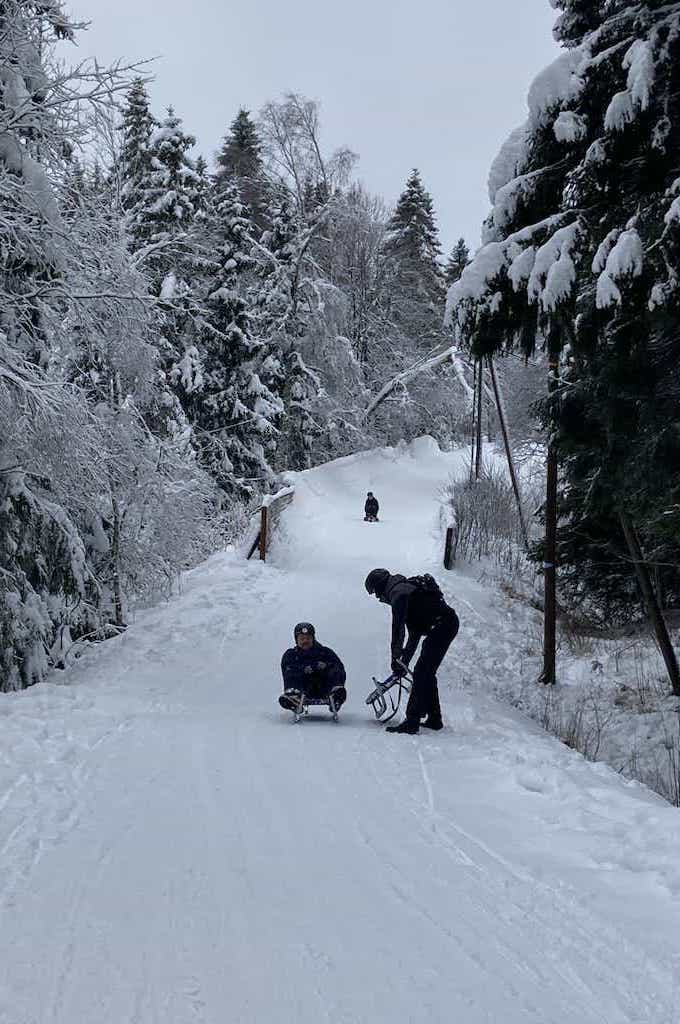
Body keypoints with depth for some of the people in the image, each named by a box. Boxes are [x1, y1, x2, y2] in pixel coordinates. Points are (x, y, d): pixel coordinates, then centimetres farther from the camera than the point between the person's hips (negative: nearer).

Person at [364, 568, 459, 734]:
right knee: (427, 674, 18)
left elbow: (398, 628, -15)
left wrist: (395, 658, -10)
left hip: (441, 626, -10)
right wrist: (404, 661, 26)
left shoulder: (398, 592, -7)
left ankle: (411, 722, -14)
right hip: (449, 623, 10)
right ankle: (434, 719, 24)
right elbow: (415, 634, 27)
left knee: (421, 674, -11)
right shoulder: (405, 588, 25)